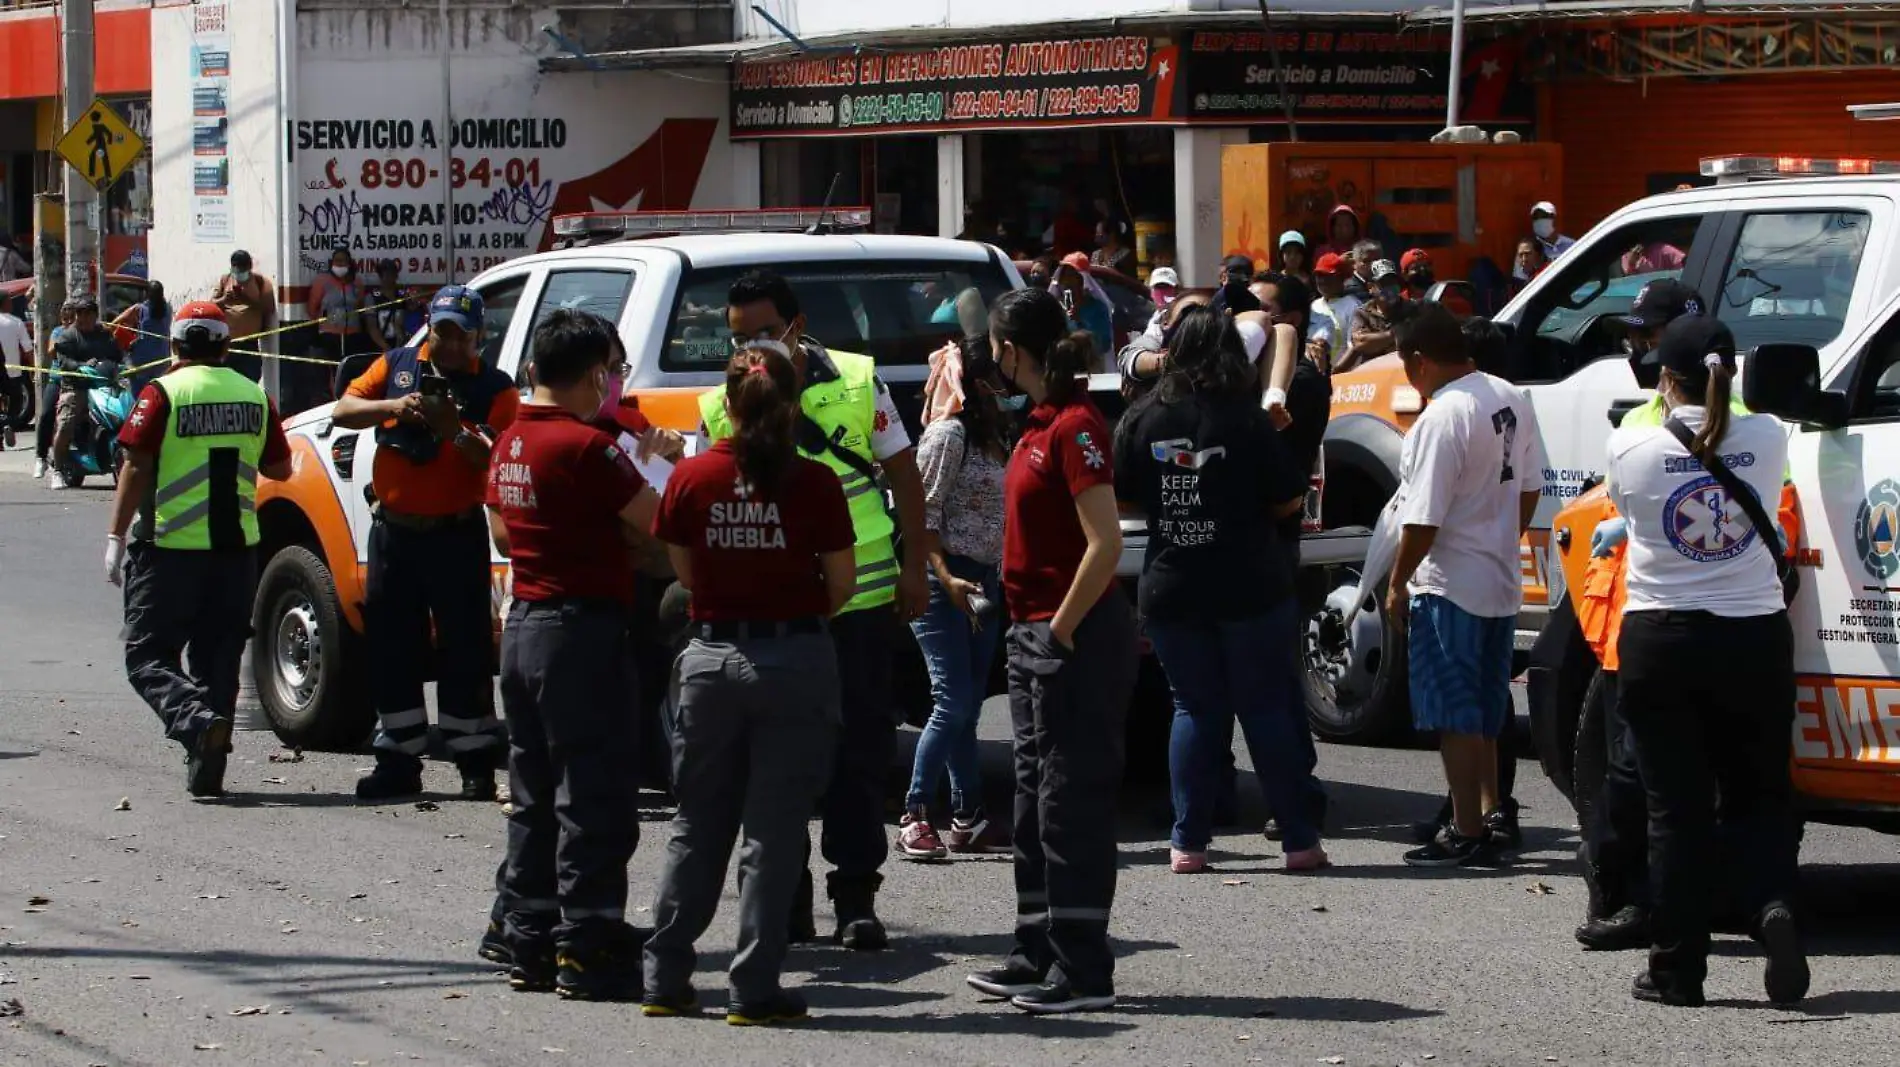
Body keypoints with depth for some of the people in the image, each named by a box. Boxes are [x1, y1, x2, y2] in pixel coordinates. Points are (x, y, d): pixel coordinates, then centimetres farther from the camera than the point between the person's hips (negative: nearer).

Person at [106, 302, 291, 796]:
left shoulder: (163, 394, -7)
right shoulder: (253, 395, 6)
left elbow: (136, 468, -10)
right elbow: (279, 469, 13)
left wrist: (116, 537, -5)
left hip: (171, 548, -4)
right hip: (236, 546, 4)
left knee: (147, 656, 2)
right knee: (218, 657, 12)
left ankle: (197, 719, -25)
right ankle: (206, 770, 9)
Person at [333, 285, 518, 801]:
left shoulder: (495, 390, -2)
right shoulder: (396, 366, 8)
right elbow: (342, 411, 0)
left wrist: (455, 430, -26)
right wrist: (394, 407, -16)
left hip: (456, 534, -4)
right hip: (392, 528, 4)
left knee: (465, 648, -2)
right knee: (390, 647, 8)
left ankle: (476, 765, 4)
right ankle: (398, 762, 16)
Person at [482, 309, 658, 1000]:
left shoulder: (510, 444, 10)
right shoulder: (586, 447, -17)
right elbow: (655, 522, -15)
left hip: (523, 625, 9)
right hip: (583, 627, -9)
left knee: (535, 798, 14)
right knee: (594, 796, -5)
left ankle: (530, 946, 17)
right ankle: (587, 951, -6)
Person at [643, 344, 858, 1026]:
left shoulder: (692, 478, -4)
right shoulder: (814, 484, -9)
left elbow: (685, 572, 5)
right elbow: (842, 584, -3)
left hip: (712, 656, 2)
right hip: (798, 658, -2)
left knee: (698, 824, 15)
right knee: (773, 829, 3)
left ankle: (665, 978, 16)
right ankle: (755, 990, 1)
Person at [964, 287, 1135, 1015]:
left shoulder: (1075, 426, -17)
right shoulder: (1042, 422, 13)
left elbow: (1105, 544, -23)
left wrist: (1062, 631, -18)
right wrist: (1034, 633, 15)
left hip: (1076, 639, -10)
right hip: (1035, 636, 10)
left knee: (1072, 804, -6)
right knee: (1035, 804, 15)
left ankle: (1082, 973, -2)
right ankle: (1037, 959, 23)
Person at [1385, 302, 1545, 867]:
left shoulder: (1441, 420, -22)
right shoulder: (1513, 400, 4)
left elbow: (1424, 520, -21)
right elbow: (1529, 488, 13)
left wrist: (1397, 585, -10)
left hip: (1448, 586, -8)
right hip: (1502, 584, 9)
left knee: (1455, 718, -2)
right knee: (1484, 716, 18)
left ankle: (1466, 834, 0)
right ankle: (1487, 816, 25)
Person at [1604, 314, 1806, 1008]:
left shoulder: (1632, 447, -10)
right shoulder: (1766, 441, -5)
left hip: (1660, 641, -1)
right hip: (1755, 639, 1)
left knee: (1676, 807, 5)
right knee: (1762, 794, 13)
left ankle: (1677, 969, 6)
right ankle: (1774, 905, -14)